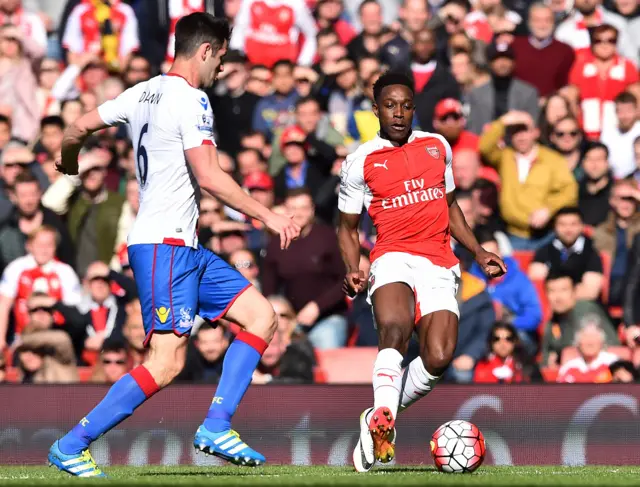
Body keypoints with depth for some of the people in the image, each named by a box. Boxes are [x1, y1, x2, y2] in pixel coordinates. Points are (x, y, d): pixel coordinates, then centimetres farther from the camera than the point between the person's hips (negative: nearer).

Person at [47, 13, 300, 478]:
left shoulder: (144, 92, 13)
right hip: (163, 244, -10)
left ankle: (216, 426, 2)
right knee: (166, 364, -14)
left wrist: (69, 162, 42)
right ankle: (71, 446, -8)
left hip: (185, 247, 10)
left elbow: (78, 129, 20)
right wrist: (268, 216, -15)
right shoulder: (190, 100, -13)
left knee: (262, 316, 7)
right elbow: (209, 176, -21)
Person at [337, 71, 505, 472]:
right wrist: (353, 271, -5)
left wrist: (478, 251, 18)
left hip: (440, 265, 3)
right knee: (395, 328, -35)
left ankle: (378, 421, 5)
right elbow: (348, 227, 13)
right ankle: (383, 417, -30)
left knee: (438, 358, -16)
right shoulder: (360, 162, 6)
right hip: (394, 257, -3)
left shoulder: (437, 146, 15)